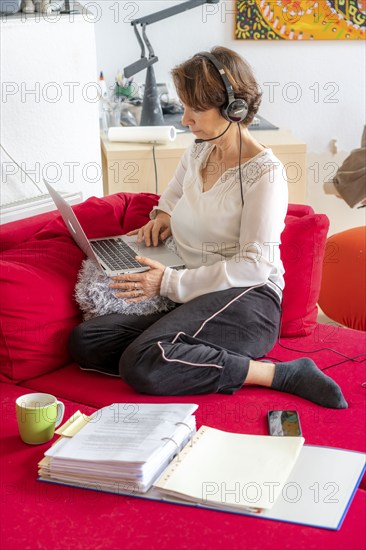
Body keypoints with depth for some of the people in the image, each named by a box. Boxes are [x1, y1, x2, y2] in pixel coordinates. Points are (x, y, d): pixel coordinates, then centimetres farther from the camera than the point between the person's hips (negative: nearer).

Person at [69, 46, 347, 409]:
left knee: (143, 365, -34)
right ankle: (212, 362, -17)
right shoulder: (197, 153, 14)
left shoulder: (264, 173, -10)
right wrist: (164, 213, 13)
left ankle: (279, 374, -22)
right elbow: (177, 188, 38)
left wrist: (171, 283, -17)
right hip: (191, 302, 8)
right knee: (84, 341, -11)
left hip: (246, 301, -8)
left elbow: (254, 266, -15)